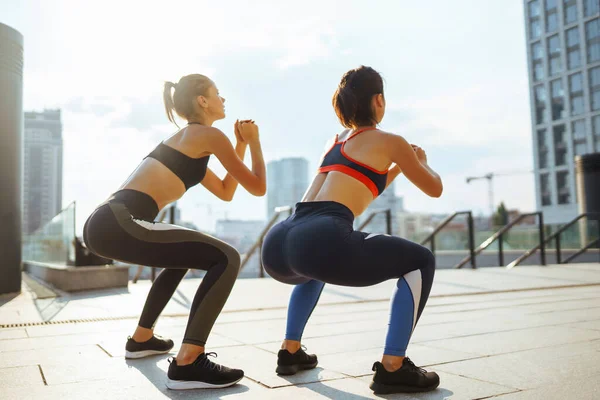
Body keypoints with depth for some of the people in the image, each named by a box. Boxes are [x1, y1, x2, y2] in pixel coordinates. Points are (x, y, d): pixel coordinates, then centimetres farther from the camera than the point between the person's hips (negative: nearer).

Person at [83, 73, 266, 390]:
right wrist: (254, 141, 20)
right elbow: (257, 187, 6)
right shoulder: (209, 135, 2)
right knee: (226, 259, -11)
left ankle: (141, 339, 37)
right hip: (117, 224, -10)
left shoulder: (185, 140, 29)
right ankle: (187, 364, -17)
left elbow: (225, 192, 32)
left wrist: (241, 144, 29)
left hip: (105, 222, 10)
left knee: (184, 254, 32)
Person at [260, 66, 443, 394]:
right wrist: (420, 161, 45)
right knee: (420, 262, 12)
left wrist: (397, 166, 52)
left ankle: (290, 352, 36)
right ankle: (392, 368, 7)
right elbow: (434, 189, 25)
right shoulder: (389, 141, 12)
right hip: (322, 242, -7)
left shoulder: (335, 141, 30)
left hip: (277, 245, 8)